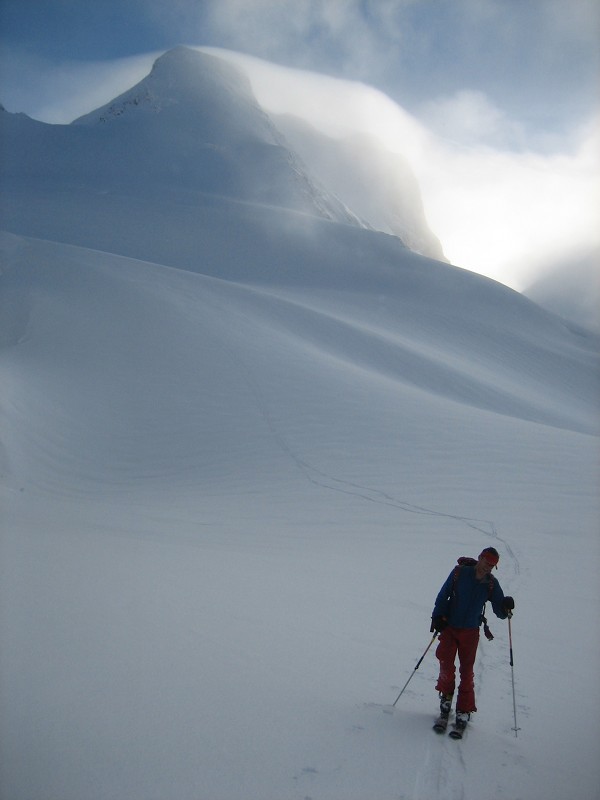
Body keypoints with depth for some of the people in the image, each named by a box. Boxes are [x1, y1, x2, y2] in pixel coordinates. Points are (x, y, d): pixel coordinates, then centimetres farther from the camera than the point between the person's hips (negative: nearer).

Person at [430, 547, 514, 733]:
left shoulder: (491, 584, -3)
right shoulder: (459, 573, -7)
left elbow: (500, 613, -4)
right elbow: (443, 595, -1)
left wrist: (505, 606, -26)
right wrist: (438, 617, -9)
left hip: (470, 632, 1)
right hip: (449, 627, -1)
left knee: (466, 671, 1)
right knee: (446, 663, -10)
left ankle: (464, 711, 11)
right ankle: (446, 697, 14)